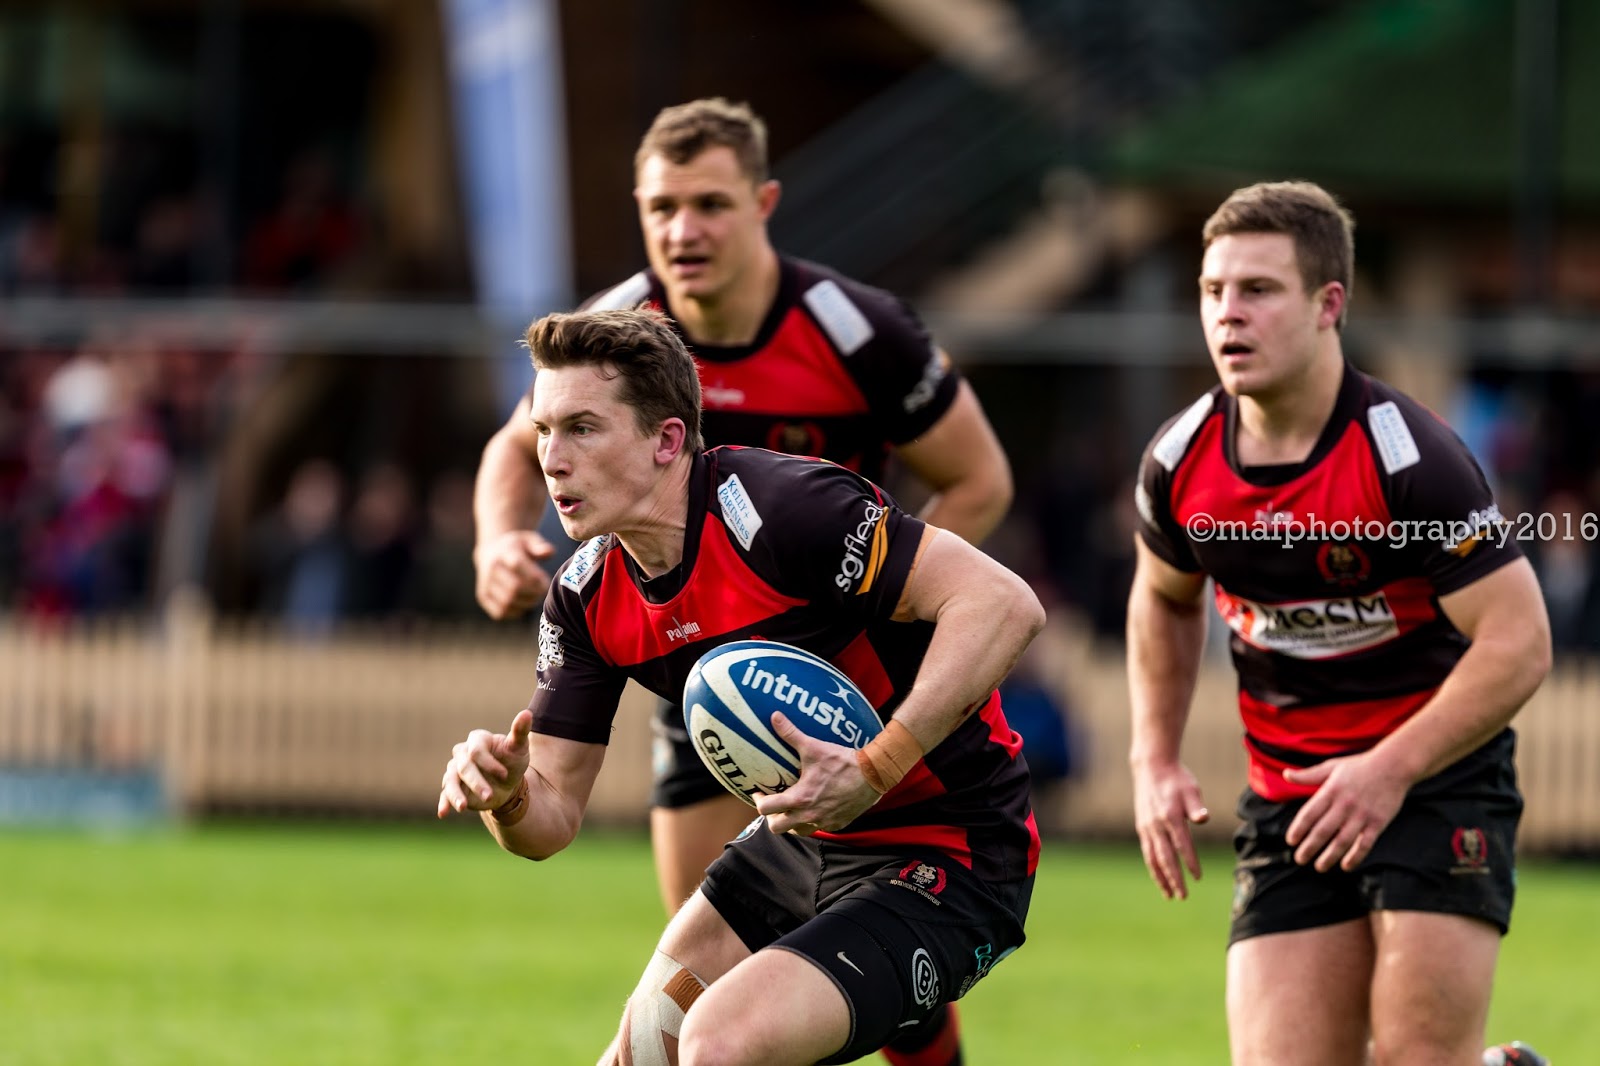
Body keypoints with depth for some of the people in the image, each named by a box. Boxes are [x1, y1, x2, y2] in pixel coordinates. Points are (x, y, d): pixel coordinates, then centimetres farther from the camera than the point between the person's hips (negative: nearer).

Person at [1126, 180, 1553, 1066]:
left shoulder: (1404, 455, -19)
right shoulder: (1179, 463, -3)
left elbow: (1518, 641, -18)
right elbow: (1163, 599, 19)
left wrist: (1392, 769, -25)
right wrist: (1154, 762, 9)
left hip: (1437, 774, -5)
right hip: (1286, 804, 5)